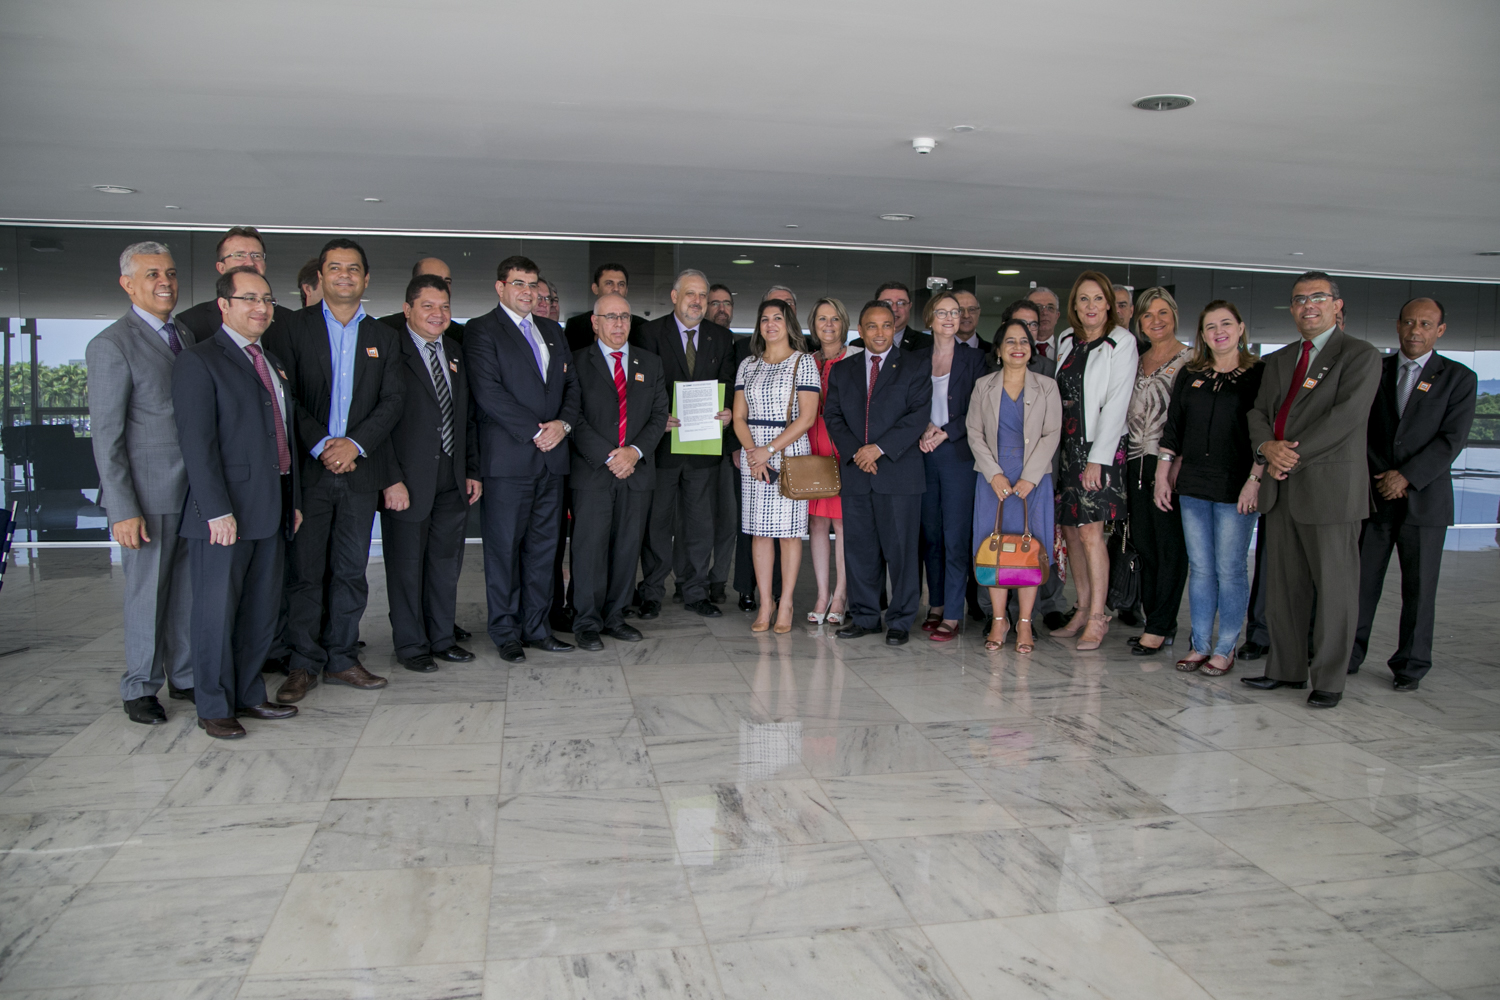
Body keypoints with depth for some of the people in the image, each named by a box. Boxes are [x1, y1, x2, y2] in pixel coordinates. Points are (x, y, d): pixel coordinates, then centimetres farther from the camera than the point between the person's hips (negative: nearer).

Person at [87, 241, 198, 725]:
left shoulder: (186, 336, 12)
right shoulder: (112, 345, -9)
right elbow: (105, 435, -11)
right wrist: (123, 511, -16)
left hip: (195, 489, 6)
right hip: (149, 494, -6)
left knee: (189, 589, 12)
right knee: (147, 592, 5)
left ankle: (185, 676, 26)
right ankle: (139, 689, 21)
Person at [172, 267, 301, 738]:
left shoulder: (275, 363, 18)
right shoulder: (199, 361, -6)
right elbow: (197, 442, -13)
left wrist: (293, 500, 16)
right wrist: (217, 510, -19)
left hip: (271, 510, 7)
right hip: (224, 512, -7)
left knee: (262, 610, 12)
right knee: (217, 611, 2)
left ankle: (249, 695, 24)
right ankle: (214, 708, 13)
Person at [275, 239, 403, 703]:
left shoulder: (383, 337, 12)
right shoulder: (292, 328, 4)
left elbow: (392, 402, 4)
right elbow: (286, 397, -4)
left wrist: (355, 444, -10)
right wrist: (320, 445, -14)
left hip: (360, 469, 3)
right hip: (307, 469, -2)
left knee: (351, 570, 8)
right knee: (305, 570, 1)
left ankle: (341, 657, 19)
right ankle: (305, 663, 12)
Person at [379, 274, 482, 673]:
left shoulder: (454, 351, 13)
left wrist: (473, 470, 11)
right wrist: (391, 480, -16)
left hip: (453, 482, 6)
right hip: (409, 482, -6)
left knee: (446, 564, 13)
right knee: (407, 566, 6)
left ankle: (442, 638, 26)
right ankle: (411, 645, 19)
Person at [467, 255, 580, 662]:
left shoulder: (553, 331, 19)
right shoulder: (481, 331, -2)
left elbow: (570, 384, 16)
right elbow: (488, 392, -12)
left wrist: (564, 423, -4)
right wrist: (535, 432, -14)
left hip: (551, 456, 6)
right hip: (507, 457, -6)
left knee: (544, 545, 9)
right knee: (504, 547, 1)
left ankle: (536, 628, 18)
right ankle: (506, 632, 11)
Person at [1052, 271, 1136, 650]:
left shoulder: (1121, 342, -4)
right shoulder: (1067, 341, 13)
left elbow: (1116, 403, -10)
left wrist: (1097, 458, -15)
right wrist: (1060, 448, 6)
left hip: (1100, 448, -6)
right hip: (1066, 446, 6)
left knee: (1090, 533, -9)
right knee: (1070, 530, 6)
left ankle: (1097, 618, -2)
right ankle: (1083, 610, 15)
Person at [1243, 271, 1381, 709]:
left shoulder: (1361, 356, -2)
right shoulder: (1278, 360, 19)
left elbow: (1347, 415, -14)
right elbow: (1259, 413, 12)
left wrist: (1293, 454, -16)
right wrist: (1267, 446, -10)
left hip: (1331, 487, -6)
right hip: (1281, 486, 6)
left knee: (1335, 588, 1)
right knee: (1282, 586, 10)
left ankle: (1329, 680, 9)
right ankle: (1286, 669, 20)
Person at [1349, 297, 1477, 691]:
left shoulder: (1459, 378, 4)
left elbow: (1452, 439, -5)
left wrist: (1407, 476, -14)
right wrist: (1380, 475, -5)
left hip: (1424, 499, -1)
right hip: (1373, 495, 1)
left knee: (1419, 587, 4)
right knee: (1360, 581, 1)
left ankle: (1411, 665, 15)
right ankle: (1348, 655, 11)